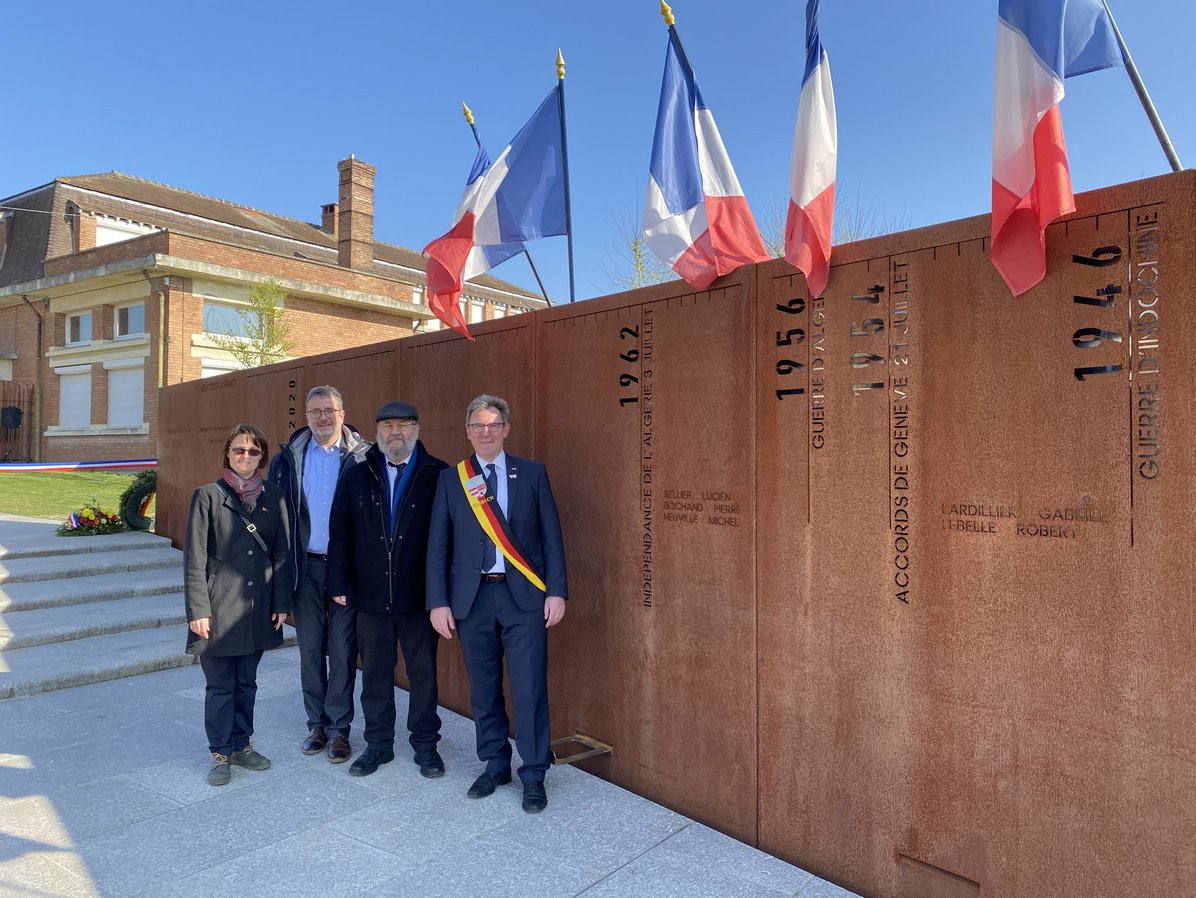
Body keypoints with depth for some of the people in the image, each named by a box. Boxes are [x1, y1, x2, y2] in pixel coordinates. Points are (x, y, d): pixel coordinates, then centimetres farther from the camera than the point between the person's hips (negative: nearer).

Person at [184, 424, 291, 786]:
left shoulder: (273, 496, 3)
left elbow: (282, 552, 4)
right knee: (220, 685, 7)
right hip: (220, 606, -3)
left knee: (246, 682, 15)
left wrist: (281, 602, 1)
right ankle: (221, 753, 24)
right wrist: (198, 610, -9)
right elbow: (194, 557, -6)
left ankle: (241, 744, 31)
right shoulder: (208, 495, -5)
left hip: (258, 606, 3)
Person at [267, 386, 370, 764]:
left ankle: (339, 728, 18)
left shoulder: (363, 456, -4)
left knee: (342, 649, 5)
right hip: (306, 566, 3)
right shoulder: (289, 457, 3)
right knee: (310, 648, 12)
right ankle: (316, 723, 27)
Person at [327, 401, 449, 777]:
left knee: (424, 672, 10)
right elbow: (340, 534, 7)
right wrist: (339, 584, 2)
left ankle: (425, 744, 26)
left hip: (420, 595, -2)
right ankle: (378, 743, 30)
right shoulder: (356, 477, 5)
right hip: (371, 595, 3)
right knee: (375, 672, 13)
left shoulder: (438, 475, -5)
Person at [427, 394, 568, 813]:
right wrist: (438, 602, -2)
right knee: (483, 689, 13)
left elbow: (551, 536, 1)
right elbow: (437, 544, 4)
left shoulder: (532, 473, 3)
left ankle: (534, 775, 18)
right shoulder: (450, 479, 5)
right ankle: (494, 765, 32)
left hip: (523, 595, -1)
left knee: (529, 688, 1)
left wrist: (556, 591, -5)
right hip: (472, 598, 2)